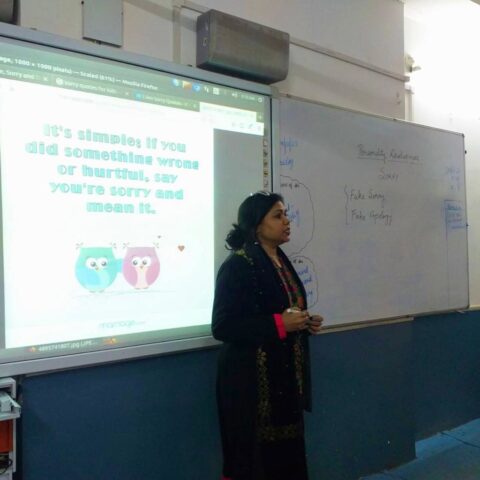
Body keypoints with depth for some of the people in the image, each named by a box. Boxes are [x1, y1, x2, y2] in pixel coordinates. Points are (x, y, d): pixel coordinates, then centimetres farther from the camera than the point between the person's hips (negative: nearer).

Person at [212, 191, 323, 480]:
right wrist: (279, 324, -22)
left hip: (286, 377, 8)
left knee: (288, 456, 14)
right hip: (251, 381, -8)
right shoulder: (238, 265, -14)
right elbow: (223, 326, -19)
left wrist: (305, 322, 4)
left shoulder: (282, 262, 11)